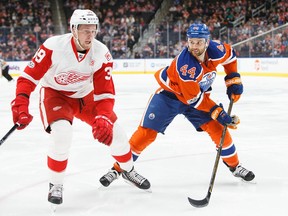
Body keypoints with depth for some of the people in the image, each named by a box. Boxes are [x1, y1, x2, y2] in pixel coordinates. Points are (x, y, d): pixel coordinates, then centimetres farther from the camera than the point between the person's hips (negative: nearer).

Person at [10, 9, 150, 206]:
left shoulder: (101, 53, -21)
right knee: (62, 133, -29)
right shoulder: (54, 46, -29)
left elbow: (105, 93, -19)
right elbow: (29, 76, -23)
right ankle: (55, 185, -7)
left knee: (114, 132, -2)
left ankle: (128, 171, 29)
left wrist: (103, 119, -34)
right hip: (55, 93, -3)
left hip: (86, 95, 3)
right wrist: (21, 105, -35)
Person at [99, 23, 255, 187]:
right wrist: (218, 113, -28)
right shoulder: (184, 64, -36)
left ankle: (235, 166, 15)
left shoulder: (216, 49, -21)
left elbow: (230, 55, 6)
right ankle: (118, 168, 0)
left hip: (199, 93, 5)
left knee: (218, 128, -7)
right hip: (169, 94, -5)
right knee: (147, 132, -12)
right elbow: (194, 99, -30)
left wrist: (234, 80, -2)